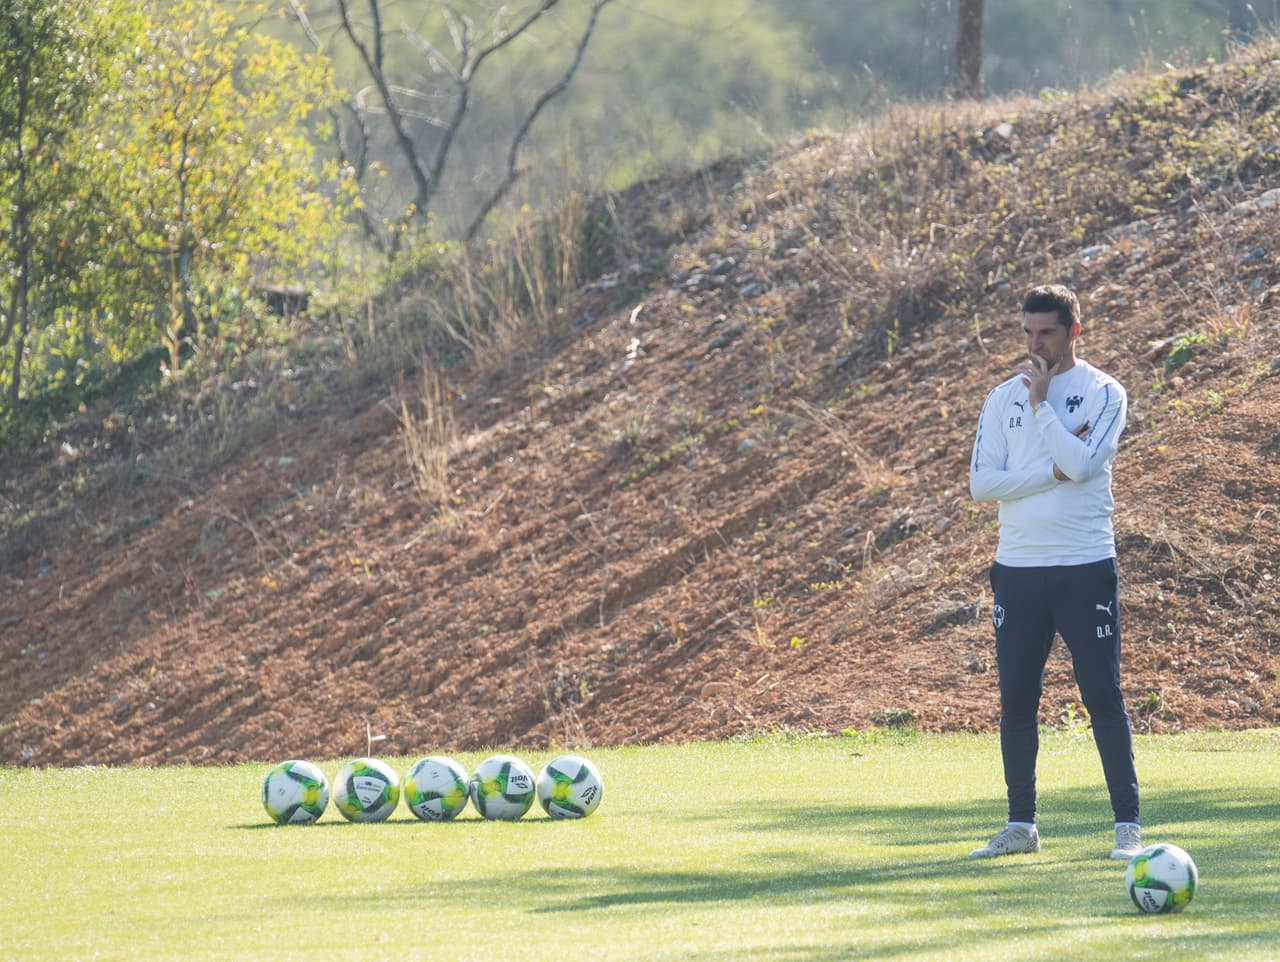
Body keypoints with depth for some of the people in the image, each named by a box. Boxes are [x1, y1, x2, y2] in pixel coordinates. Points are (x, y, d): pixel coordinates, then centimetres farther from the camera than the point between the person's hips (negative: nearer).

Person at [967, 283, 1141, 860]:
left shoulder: (1103, 393, -2)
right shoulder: (1004, 398, 9)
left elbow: (1082, 464, -18)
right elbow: (981, 483, -1)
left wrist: (1041, 402, -11)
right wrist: (1053, 471, -11)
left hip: (1085, 568, -4)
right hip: (1018, 569, 4)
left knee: (1103, 696, -5)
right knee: (1016, 701, 6)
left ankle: (1127, 826, -1)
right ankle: (1020, 825, 15)